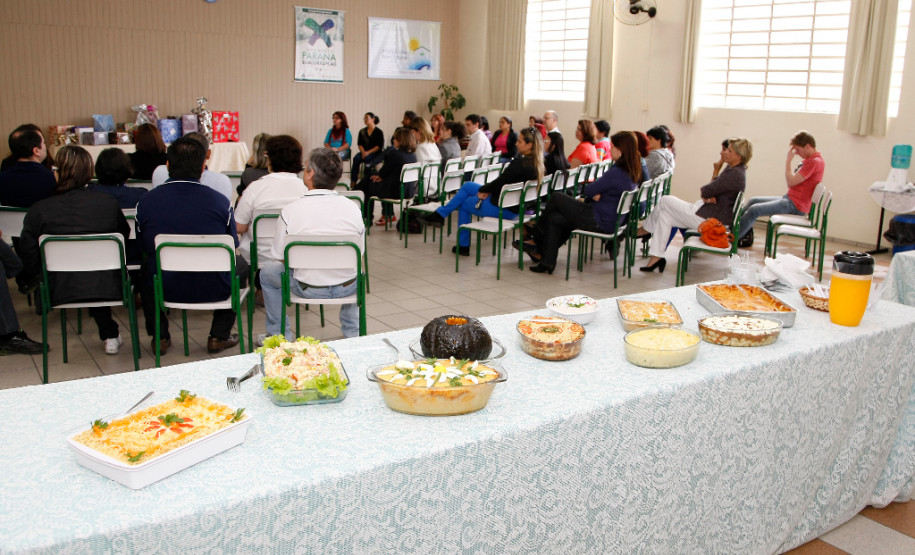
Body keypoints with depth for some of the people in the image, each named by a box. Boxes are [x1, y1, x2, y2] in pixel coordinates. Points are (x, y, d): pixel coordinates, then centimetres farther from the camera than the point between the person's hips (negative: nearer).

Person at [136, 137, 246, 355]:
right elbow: (233, 247, 2)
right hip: (213, 289, -2)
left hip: (164, 288, 2)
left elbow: (143, 247, 8)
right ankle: (219, 336, 26)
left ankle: (160, 337, 36)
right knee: (241, 264, 29)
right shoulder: (220, 201, -12)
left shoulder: (146, 202, -8)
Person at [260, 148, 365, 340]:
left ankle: (280, 335, 35)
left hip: (308, 288, -2)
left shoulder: (290, 212, -17)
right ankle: (352, 330, 40)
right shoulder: (352, 207, -10)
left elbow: (280, 256, -7)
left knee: (267, 272, 27)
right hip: (347, 288, 2)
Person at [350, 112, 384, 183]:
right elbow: (359, 144, 9)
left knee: (367, 158, -36)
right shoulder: (362, 131, 13)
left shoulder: (379, 132, -1)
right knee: (356, 158, -27)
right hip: (364, 152, 4)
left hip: (376, 153, -4)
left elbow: (380, 146, -8)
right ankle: (353, 181, -32)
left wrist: (368, 152, -19)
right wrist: (363, 152, -12)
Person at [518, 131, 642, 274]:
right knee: (556, 219, 13)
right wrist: (595, 194, -7)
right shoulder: (633, 172, 5)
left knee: (556, 198, 3)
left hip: (600, 222, -10)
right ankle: (547, 261, 16)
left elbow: (588, 191, -17)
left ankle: (538, 230, 28)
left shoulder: (616, 172, -25)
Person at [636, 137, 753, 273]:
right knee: (665, 214, 9)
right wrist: (707, 195, -10)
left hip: (709, 219, -11)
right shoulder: (732, 169, 10)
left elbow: (705, 191, -21)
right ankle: (657, 256, 7)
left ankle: (645, 229, 19)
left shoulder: (735, 174, -22)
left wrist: (705, 193, 2)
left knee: (664, 201, -4)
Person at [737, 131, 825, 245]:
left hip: (795, 206, -11)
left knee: (754, 210, -18)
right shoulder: (811, 160, 15)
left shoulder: (815, 162, -17)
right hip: (789, 199, 11)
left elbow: (791, 182, -20)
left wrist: (788, 160, -13)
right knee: (753, 201, 13)